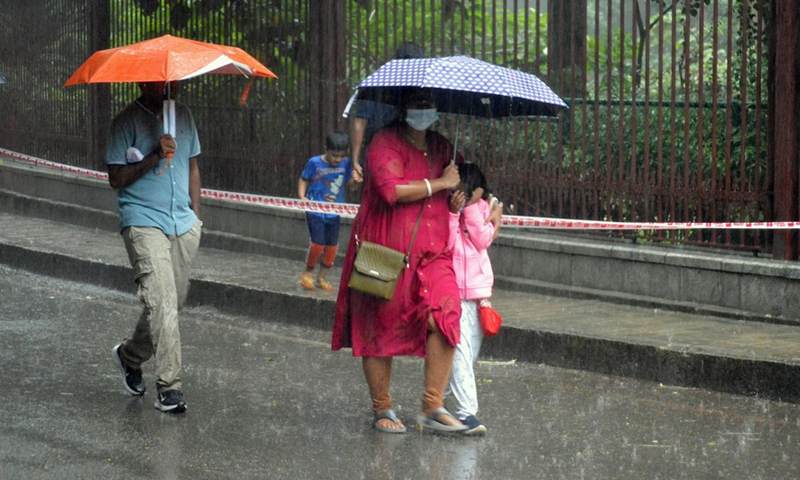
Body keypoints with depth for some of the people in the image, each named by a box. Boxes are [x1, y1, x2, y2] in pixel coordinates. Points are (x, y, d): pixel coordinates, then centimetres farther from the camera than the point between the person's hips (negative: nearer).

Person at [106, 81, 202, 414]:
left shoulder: (183, 115, 13)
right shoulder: (128, 121, -6)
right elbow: (116, 178, -9)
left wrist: (195, 216, 16)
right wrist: (154, 157, -20)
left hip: (182, 223, 6)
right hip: (143, 221, -6)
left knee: (175, 299, 10)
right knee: (161, 300, -16)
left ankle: (130, 355, 35)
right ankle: (169, 387, -18)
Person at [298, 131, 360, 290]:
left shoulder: (345, 164, -2)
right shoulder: (315, 163, -10)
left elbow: (349, 182, 7)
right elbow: (304, 179, 2)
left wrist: (355, 180, -15)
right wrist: (302, 196, -12)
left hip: (334, 213, 4)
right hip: (315, 211, -3)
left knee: (332, 246, 6)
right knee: (317, 244, -9)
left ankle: (322, 277, 23)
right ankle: (308, 273, 14)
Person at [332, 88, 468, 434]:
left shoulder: (442, 147, 15)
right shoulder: (385, 143, -6)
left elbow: (464, 178, 34)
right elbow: (391, 189, -23)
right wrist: (439, 183, -12)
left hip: (432, 254, 5)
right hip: (386, 251, -5)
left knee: (444, 318, -15)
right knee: (380, 328, 2)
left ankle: (433, 407, -7)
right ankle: (382, 409, 18)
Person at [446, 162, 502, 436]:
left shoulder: (481, 207, 7)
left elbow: (483, 241, -6)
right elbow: (444, 245, -14)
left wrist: (471, 208, -12)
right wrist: (453, 213, -22)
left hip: (477, 287, 5)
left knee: (472, 350, 11)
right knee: (460, 349, -14)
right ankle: (466, 412, -16)